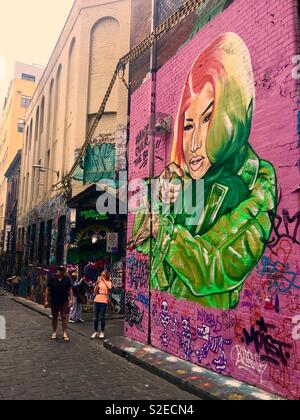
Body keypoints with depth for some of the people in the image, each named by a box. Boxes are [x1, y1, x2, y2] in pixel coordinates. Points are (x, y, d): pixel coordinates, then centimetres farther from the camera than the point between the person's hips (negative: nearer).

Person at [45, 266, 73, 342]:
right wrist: (46, 300, -2)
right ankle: (54, 332, 26)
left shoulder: (67, 279, 2)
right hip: (54, 302, 1)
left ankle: (65, 333, 1)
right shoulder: (52, 279, 0)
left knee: (64, 317, -4)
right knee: (54, 317, 12)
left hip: (64, 302, 0)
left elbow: (70, 290, 4)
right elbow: (48, 290, 2)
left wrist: (71, 300, -4)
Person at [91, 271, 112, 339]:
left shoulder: (108, 282, 2)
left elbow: (110, 287, -22)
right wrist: (97, 284, -6)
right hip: (97, 300, 4)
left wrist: (104, 280, -19)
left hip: (104, 301, -4)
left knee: (102, 317, 0)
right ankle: (96, 332, 17)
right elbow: (95, 292, 7)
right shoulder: (99, 282, 12)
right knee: (95, 317, 5)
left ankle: (102, 332, 14)